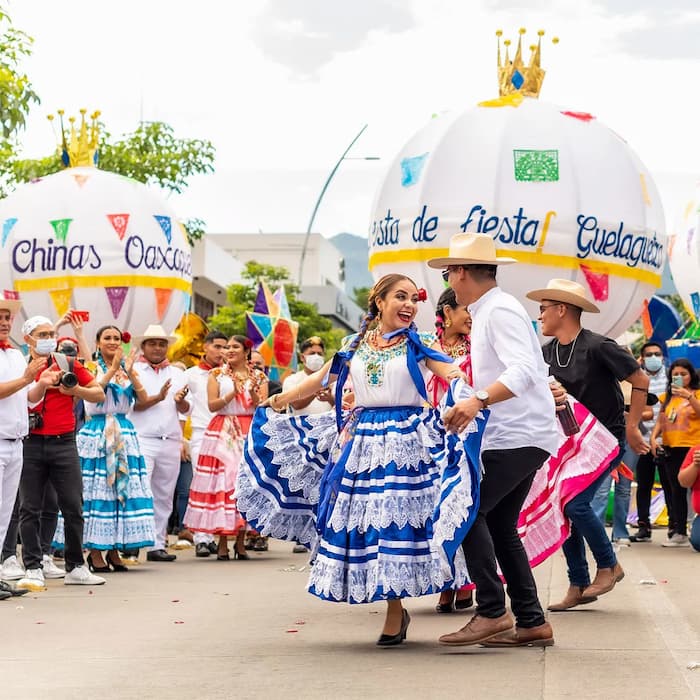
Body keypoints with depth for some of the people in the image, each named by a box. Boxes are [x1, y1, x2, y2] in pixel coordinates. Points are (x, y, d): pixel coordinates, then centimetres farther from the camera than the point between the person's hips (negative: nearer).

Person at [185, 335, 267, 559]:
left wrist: (252, 392, -13)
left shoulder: (258, 377, 12)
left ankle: (241, 541, 5)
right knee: (221, 482, -7)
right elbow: (212, 405, -2)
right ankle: (222, 543, -3)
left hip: (249, 433, 1)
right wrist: (233, 392, -13)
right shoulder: (217, 374, 9)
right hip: (222, 433, -1)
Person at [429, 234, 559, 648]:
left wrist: (478, 400, -39)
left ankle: (492, 614, -17)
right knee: (500, 526, 10)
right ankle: (531, 622, 12)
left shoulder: (500, 311, -13)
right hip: (516, 436, 11)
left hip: (518, 436, -11)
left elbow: (525, 370, -27)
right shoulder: (486, 313, 18)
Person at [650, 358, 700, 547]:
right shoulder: (667, 396, 13)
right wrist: (654, 437, -2)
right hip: (670, 449, 5)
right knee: (677, 490, 8)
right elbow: (660, 421, 13)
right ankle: (679, 532, 11)